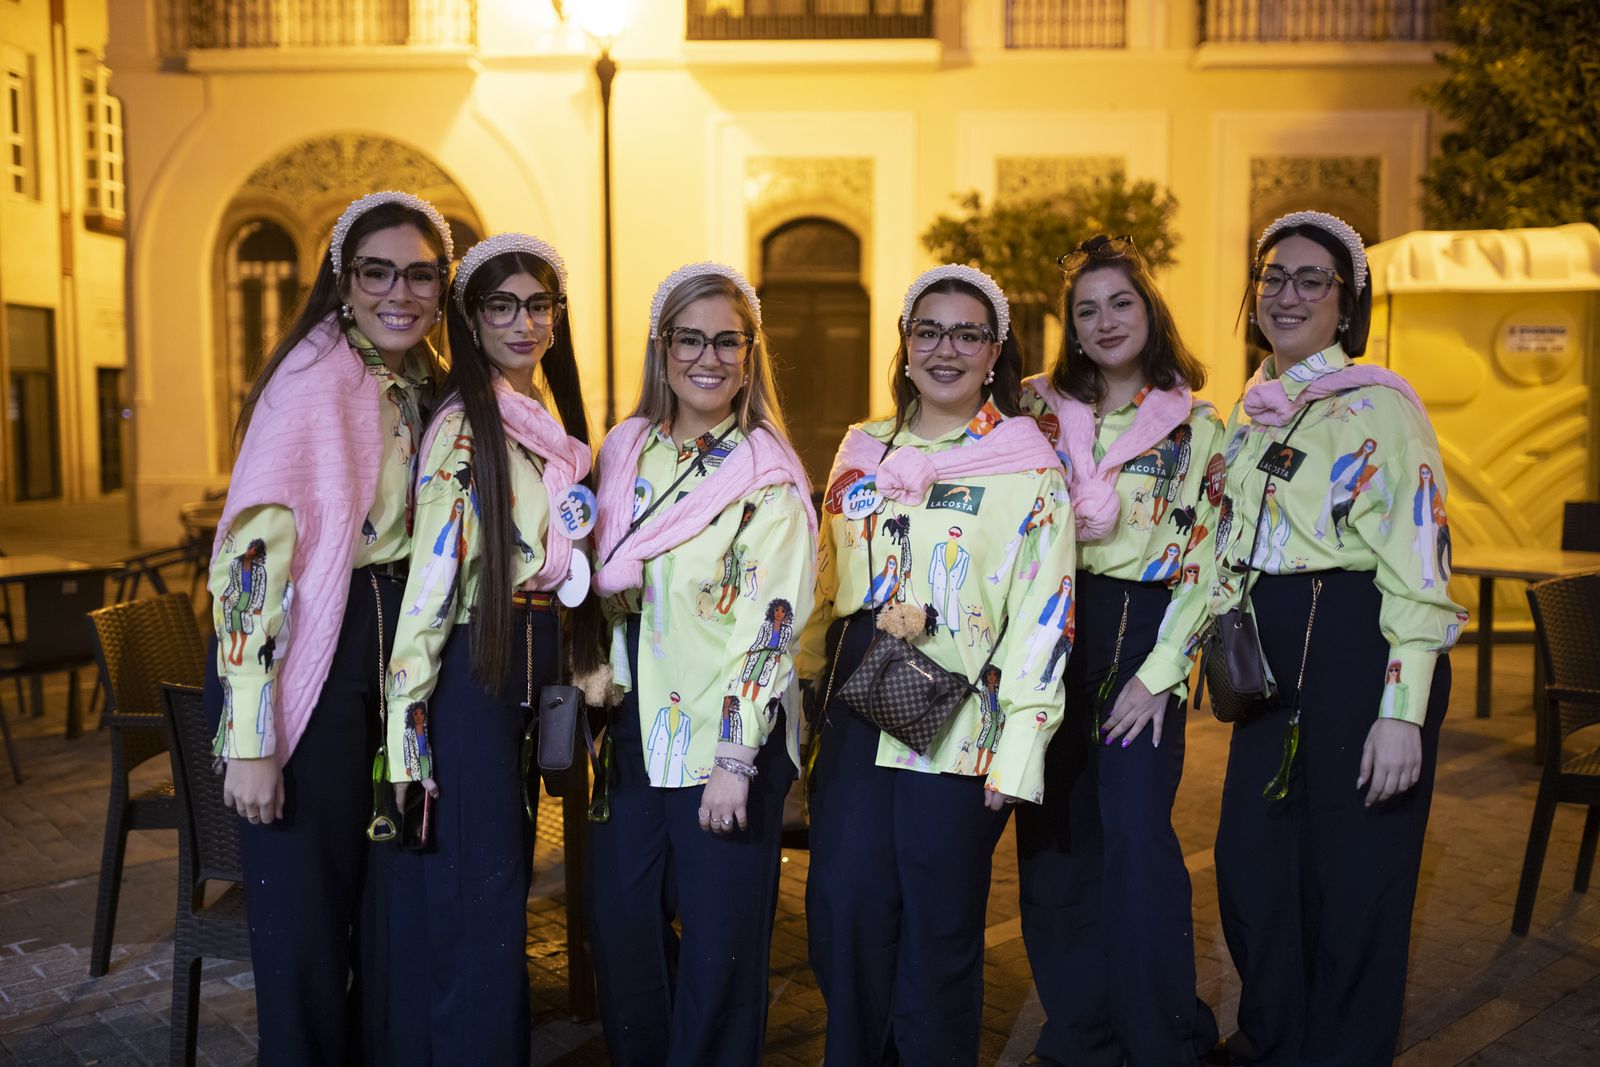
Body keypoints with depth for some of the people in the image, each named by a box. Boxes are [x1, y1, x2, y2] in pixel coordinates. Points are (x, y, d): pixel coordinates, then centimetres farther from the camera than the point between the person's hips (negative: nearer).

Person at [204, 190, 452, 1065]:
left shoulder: (419, 383, 9)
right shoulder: (316, 373, -15)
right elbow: (251, 547, -22)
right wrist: (249, 738, -24)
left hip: (389, 647, 8)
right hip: (307, 662, -8)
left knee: (375, 888, 18)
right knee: (306, 913, 2)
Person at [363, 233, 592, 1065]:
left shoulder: (553, 417, 10)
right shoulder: (465, 428, -14)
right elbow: (431, 576, -18)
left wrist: (578, 674, 18)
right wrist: (406, 718, -19)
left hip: (533, 661, 8)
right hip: (470, 665, -8)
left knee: (507, 876, 19)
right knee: (473, 895, 1)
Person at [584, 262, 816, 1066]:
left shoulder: (767, 477, -8)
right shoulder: (624, 453, 7)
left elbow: (772, 623, -14)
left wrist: (735, 759, -17)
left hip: (725, 737, -5)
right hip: (632, 729, 5)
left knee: (721, 939, 4)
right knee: (620, 923, 10)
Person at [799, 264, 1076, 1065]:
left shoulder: (1029, 468, -2)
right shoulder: (862, 452, 11)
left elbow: (1042, 617, -7)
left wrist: (1019, 754, -12)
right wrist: (807, 691, 15)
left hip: (958, 726, -3)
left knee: (939, 927, 6)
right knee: (843, 910, 2)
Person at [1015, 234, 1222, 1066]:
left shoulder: (1196, 428, 4)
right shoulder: (1038, 410, 8)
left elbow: (1204, 564, 0)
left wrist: (1158, 674, -8)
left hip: (1141, 637, -2)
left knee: (1134, 832, -11)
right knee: (1052, 839, 4)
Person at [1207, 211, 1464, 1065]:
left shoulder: (1378, 406, -9)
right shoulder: (1251, 412, 13)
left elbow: (1417, 569, -14)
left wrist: (1402, 711, -19)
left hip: (1359, 648, -7)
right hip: (1270, 654, 7)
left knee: (1352, 875, 4)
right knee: (1248, 858, 13)